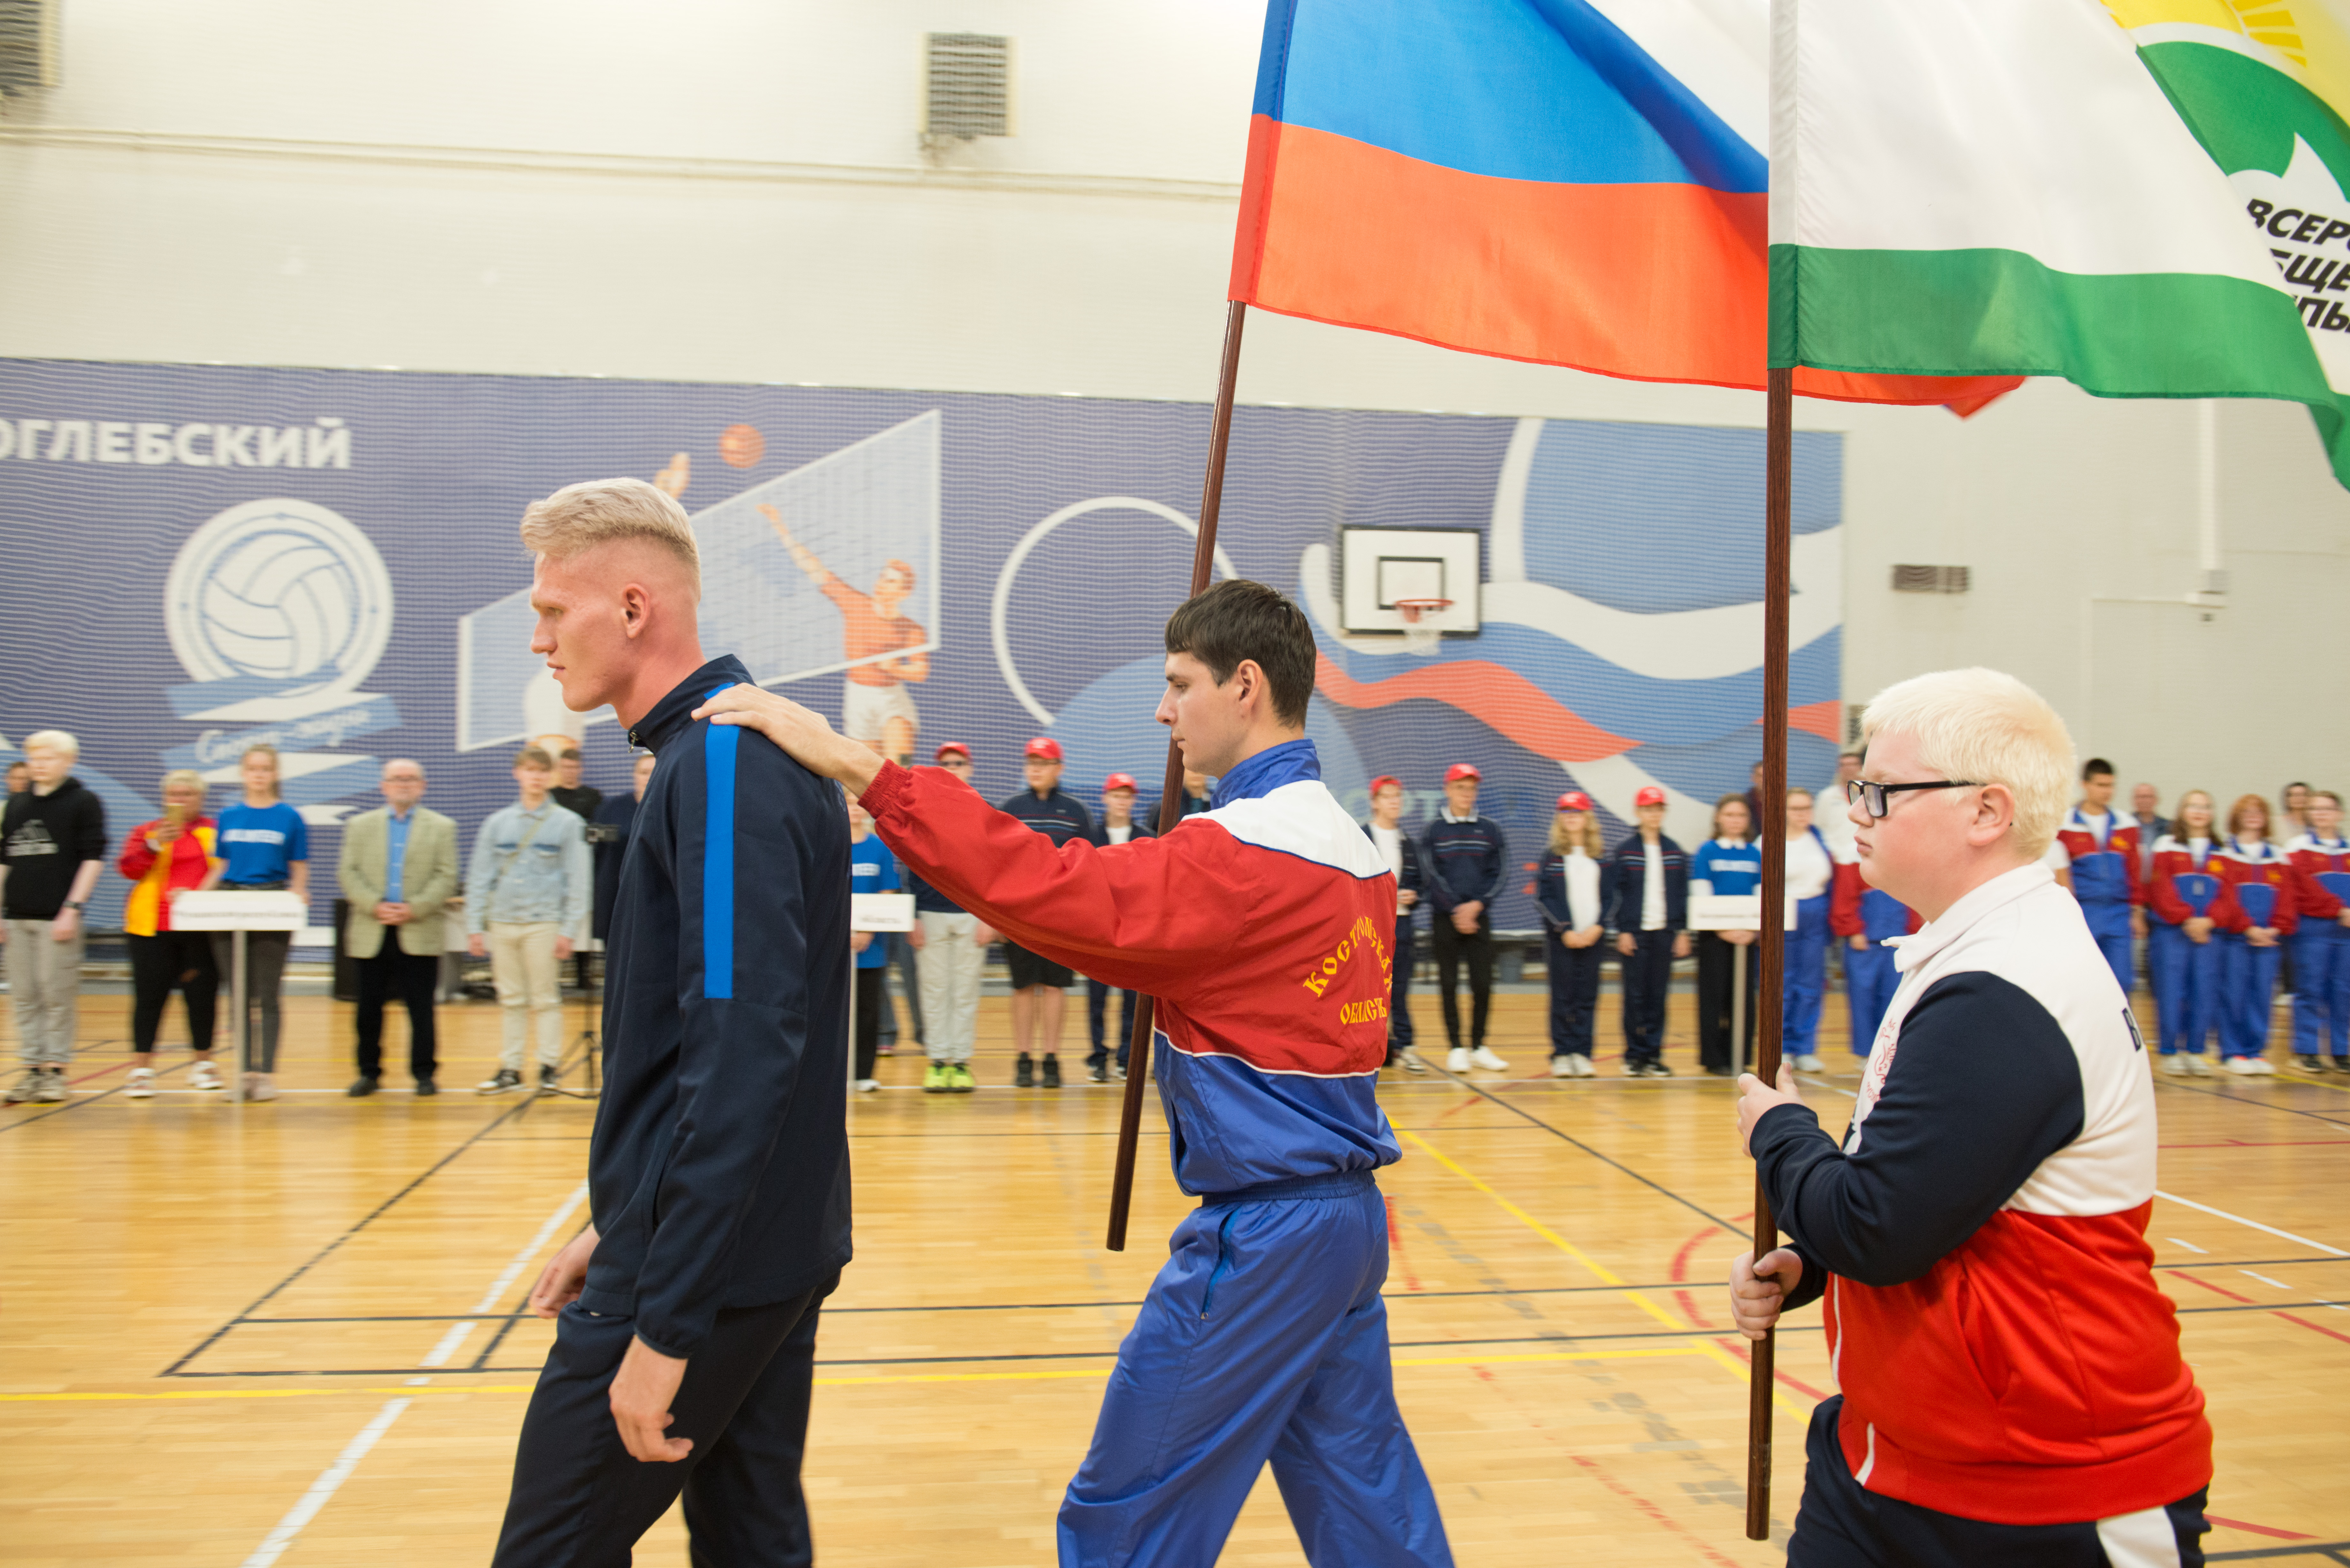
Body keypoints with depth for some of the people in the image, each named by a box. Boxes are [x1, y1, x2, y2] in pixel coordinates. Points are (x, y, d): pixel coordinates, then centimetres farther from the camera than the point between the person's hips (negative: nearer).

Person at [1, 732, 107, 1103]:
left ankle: (55, 1070, 3)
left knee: (57, 995, -4)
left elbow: (93, 859, -6)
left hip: (58, 918, -5)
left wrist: (73, 909, -13)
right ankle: (33, 1070, 12)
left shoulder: (84, 803, -1)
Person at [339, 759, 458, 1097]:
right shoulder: (359, 826, 12)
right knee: (369, 1007, 6)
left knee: (421, 1008, -1)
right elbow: (348, 873, 4)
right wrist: (375, 906, -12)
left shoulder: (442, 827, 7)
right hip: (371, 933, 2)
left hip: (419, 933, -2)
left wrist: (413, 909, -13)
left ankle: (424, 1073, 7)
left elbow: (446, 878, -1)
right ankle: (369, 1072, 17)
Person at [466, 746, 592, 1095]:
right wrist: (475, 926, 3)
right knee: (511, 1000, 7)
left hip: (545, 923, -3)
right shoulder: (498, 823, 10)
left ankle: (550, 1066, 7)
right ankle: (510, 1068, 14)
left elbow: (578, 880, -1)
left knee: (546, 998, -1)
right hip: (503, 922, 3)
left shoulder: (567, 823, 2)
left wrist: (570, 930, -8)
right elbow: (479, 876, 10)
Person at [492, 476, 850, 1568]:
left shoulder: (724, 768, -18)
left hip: (705, 1270, -9)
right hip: (774, 1252, 9)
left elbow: (743, 1055, -25)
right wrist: (622, 1225, 19)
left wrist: (665, 1322, -24)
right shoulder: (739, 752, 13)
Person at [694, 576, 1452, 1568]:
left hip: (1263, 1232, -9)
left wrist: (851, 763, -29)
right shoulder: (1353, 847, 10)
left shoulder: (1240, 854, -19)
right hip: (1351, 1217, 9)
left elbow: (1048, 887, -28)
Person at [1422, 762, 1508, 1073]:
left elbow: (1499, 873, 3)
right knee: (1449, 985, 1)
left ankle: (1478, 1047, 12)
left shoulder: (1490, 829, 7)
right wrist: (1456, 911, -13)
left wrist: (1476, 905, -10)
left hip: (1479, 918, 2)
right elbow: (1432, 875, -5)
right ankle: (1456, 1049, 7)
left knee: (1483, 985, 0)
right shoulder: (1434, 830, 1)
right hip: (1444, 919, -2)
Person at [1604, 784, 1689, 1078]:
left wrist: (1683, 931, 5)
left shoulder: (1673, 851, 9)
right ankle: (1635, 1055, 5)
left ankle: (1654, 1054, 10)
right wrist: (1621, 931, -8)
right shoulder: (1625, 850, -1)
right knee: (1636, 995, -2)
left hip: (1664, 932, 3)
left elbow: (1682, 893, 11)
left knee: (1658, 996, 4)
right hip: (1634, 931, -3)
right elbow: (1614, 891, -3)